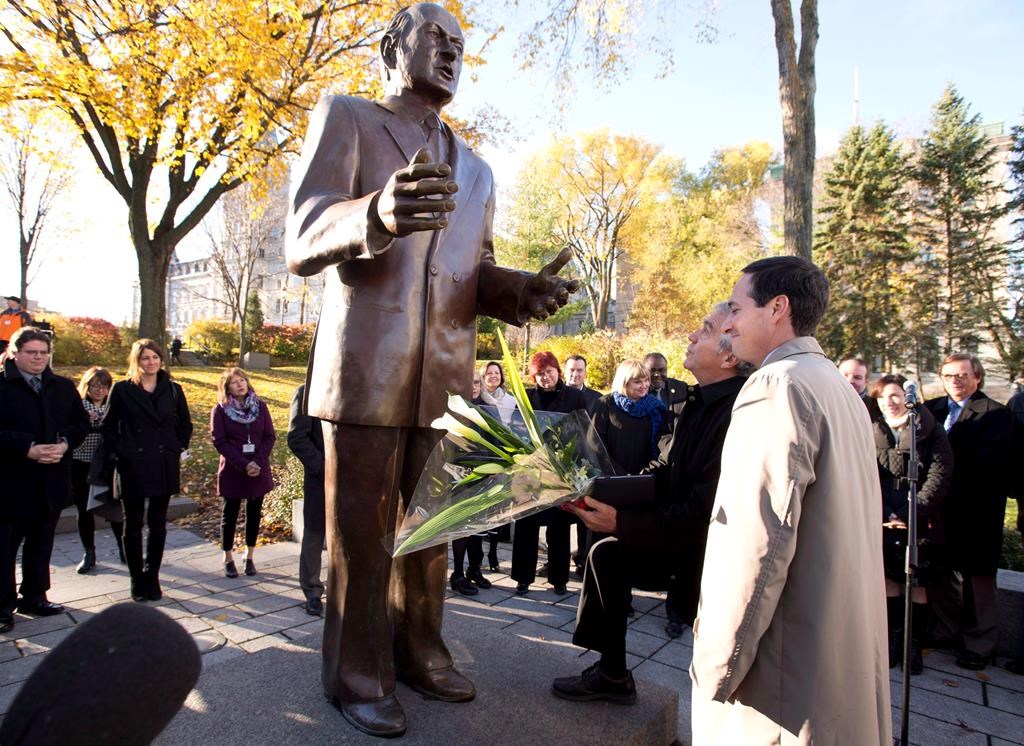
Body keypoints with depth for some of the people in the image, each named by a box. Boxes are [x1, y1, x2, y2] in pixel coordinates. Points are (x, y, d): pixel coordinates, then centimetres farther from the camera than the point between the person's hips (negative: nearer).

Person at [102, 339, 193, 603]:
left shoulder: (173, 390, 5)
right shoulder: (122, 390, 0)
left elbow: (185, 425, 13)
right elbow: (109, 426, 4)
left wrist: (177, 448, 2)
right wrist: (119, 452, -5)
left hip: (164, 467, 2)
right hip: (132, 467, -1)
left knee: (158, 524, 8)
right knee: (133, 524, 7)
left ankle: (152, 578, 20)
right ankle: (137, 580, 18)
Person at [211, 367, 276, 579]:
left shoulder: (260, 406, 2)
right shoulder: (220, 410, -3)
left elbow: (270, 436, 2)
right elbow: (219, 442, -7)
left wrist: (258, 462, -12)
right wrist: (244, 464, -15)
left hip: (259, 469, 2)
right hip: (232, 470, -2)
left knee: (254, 513, 8)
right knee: (230, 514, 7)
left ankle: (250, 556, 22)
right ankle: (228, 558, 20)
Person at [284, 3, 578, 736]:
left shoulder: (476, 171, 22)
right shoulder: (345, 118, 6)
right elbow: (303, 241, -8)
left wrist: (525, 290, -6)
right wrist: (377, 215, -31)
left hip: (444, 379, 5)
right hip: (365, 370, -5)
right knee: (360, 534, 4)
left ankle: (419, 651, 31)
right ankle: (359, 675, 21)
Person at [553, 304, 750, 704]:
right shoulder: (700, 401, 2)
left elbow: (703, 515, -30)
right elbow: (663, 475, 5)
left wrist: (622, 523, -26)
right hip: (684, 539, 9)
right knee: (606, 555, 6)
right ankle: (612, 673, 22)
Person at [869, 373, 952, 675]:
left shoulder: (929, 430, -2)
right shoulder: (871, 431, 3)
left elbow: (940, 475, -8)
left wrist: (913, 513, -15)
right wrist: (884, 514, -11)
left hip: (920, 523, -2)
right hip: (883, 522, 2)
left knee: (917, 584, 5)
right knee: (890, 580, 10)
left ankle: (914, 645, 20)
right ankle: (893, 639, 24)